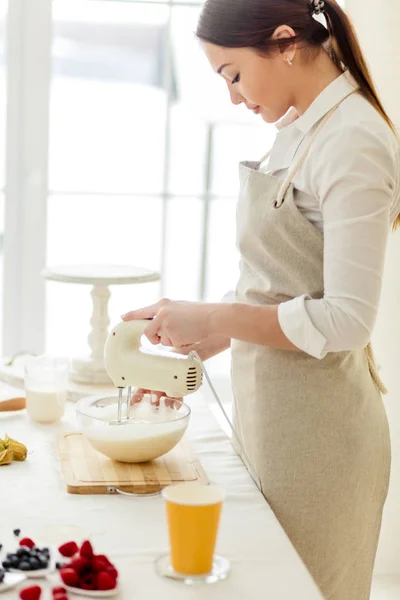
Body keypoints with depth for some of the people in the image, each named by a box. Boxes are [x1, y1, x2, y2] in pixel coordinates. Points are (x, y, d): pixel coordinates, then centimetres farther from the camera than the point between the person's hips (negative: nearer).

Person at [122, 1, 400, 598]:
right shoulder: (299, 130, 9)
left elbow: (346, 319, -23)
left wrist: (210, 318, -18)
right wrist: (197, 349, 12)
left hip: (312, 428, -9)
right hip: (270, 408, 9)